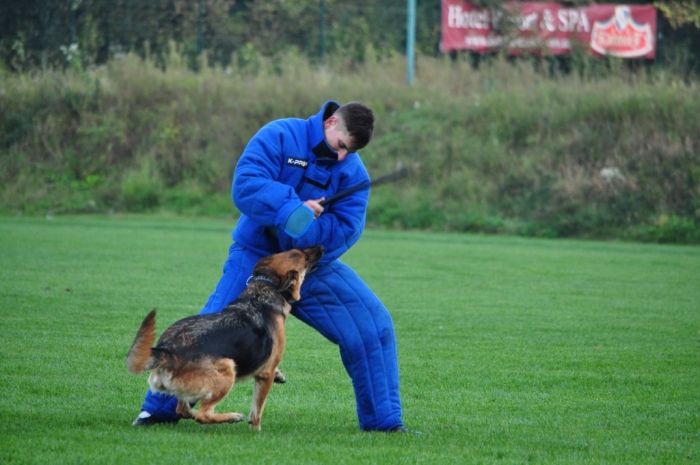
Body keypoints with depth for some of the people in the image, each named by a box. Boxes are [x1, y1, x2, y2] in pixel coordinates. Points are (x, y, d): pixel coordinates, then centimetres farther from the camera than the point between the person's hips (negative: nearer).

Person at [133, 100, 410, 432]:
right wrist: (294, 210, -34)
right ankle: (159, 408, 4)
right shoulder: (279, 137, -13)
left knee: (374, 327, -4)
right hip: (257, 258, -4)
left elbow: (347, 229, -14)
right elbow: (246, 185, -26)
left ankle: (383, 420, 8)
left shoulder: (354, 173, -3)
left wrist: (302, 233, -30)